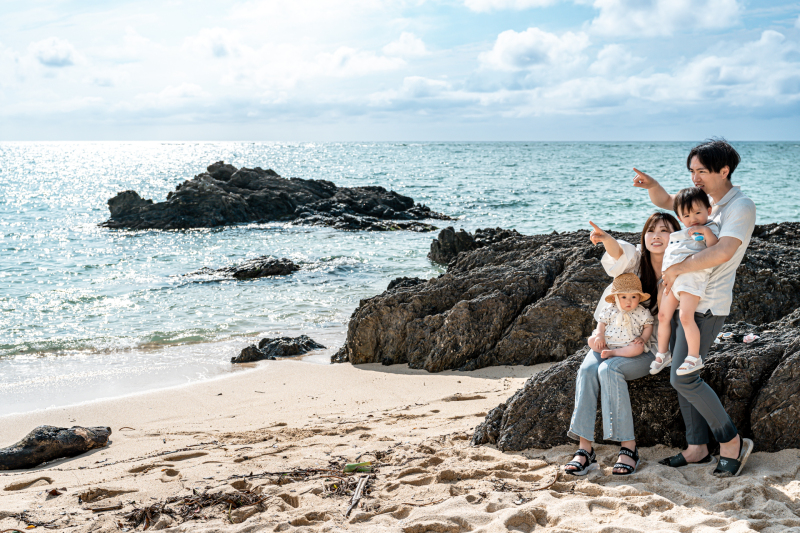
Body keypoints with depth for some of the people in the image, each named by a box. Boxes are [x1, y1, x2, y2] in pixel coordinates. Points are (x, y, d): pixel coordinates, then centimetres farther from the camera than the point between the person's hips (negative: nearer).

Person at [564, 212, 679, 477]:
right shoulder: (636, 259, -1)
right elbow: (620, 253, -26)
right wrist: (605, 238, -50)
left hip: (648, 348, -3)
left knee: (609, 370, -30)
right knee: (587, 369, -26)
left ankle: (628, 445, -24)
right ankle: (585, 449, -28)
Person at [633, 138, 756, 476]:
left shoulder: (741, 207, -13)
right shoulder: (706, 199, 13)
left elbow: (723, 252, -29)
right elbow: (666, 202, 25)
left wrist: (677, 269, -22)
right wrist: (651, 185, 2)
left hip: (706, 305, -9)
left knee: (683, 378, -12)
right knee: (682, 375, 8)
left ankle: (732, 441, 3)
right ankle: (697, 448, 16)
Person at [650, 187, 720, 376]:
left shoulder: (709, 229, 5)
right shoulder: (681, 234, 28)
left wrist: (706, 232, -19)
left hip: (692, 277, -8)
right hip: (671, 277, 8)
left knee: (686, 316, -19)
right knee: (663, 315, 9)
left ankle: (694, 358, -10)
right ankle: (663, 353, 23)